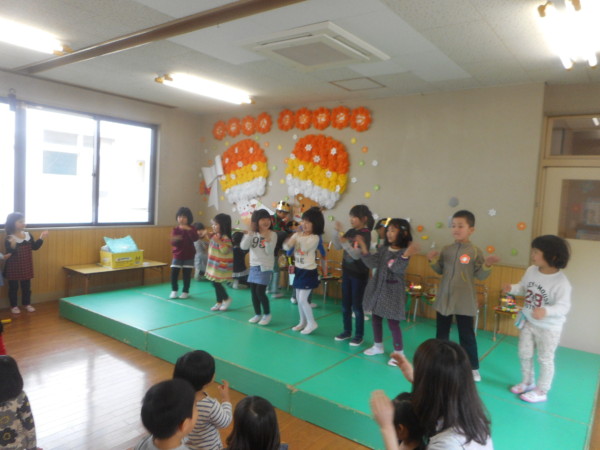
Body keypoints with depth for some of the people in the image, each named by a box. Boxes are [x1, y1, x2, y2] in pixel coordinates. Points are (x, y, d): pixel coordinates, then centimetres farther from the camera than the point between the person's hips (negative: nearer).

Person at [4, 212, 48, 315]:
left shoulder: (28, 235, -1)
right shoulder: (10, 238, -18)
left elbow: (34, 247, 7)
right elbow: (9, 253, -21)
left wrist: (41, 238, -4)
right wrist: (12, 246, -40)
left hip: (26, 266, 5)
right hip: (14, 267, -5)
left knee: (26, 286, 14)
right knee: (13, 287, 9)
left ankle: (27, 304, 28)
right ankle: (14, 306, 22)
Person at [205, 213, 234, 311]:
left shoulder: (225, 238, -19)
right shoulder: (215, 235, 9)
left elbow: (225, 250, -28)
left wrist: (219, 241, -35)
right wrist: (210, 237, 14)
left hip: (221, 265, -9)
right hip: (214, 265, 9)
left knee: (216, 283, -8)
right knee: (215, 283, 12)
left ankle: (226, 299, 12)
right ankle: (219, 302, 22)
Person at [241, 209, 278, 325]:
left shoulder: (272, 234, -8)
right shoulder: (252, 234, 2)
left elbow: (269, 252, -15)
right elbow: (243, 247, -10)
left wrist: (267, 238, -29)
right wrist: (250, 232, -16)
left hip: (265, 267, -5)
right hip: (254, 266, 5)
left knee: (260, 291, -9)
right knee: (253, 291, 9)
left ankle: (267, 314, 9)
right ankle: (257, 314, 25)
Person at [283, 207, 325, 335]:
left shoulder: (314, 238, -15)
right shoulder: (298, 234, 2)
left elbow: (305, 248, -29)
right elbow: (286, 247, -2)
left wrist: (299, 237, -37)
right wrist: (289, 242, -22)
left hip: (308, 271, -7)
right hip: (298, 269, 7)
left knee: (303, 299, -7)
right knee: (298, 298, 14)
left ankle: (312, 323, 11)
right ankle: (303, 322, 30)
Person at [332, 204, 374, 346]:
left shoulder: (366, 234, -15)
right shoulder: (350, 232, 4)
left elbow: (357, 254, -23)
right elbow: (337, 247, 4)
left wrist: (345, 242, -31)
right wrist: (338, 232, -8)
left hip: (359, 275, -7)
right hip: (347, 272, 7)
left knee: (357, 306, 1)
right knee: (345, 304, 14)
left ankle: (359, 336, 14)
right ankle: (347, 331, 28)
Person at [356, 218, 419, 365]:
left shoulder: (404, 252, -13)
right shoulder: (383, 249, 5)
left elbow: (397, 269, -27)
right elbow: (372, 264, -2)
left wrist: (406, 256, -41)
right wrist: (363, 247, -8)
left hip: (392, 291, -7)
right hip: (377, 288, 7)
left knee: (393, 322, -2)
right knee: (376, 318, 17)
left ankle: (398, 352, 14)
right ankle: (378, 346, 35)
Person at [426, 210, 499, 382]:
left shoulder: (475, 251, -10)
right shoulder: (446, 250, 1)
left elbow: (481, 275, -9)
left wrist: (487, 265, -27)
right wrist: (433, 261, -8)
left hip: (464, 302, -4)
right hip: (444, 299, 4)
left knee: (467, 336, 8)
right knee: (441, 333, 16)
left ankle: (473, 368, 24)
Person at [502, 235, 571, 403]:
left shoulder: (561, 282, -28)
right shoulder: (531, 270, -9)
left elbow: (563, 306, -29)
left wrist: (546, 311, -47)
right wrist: (512, 288, -15)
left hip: (549, 327, -6)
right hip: (528, 322, 6)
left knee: (545, 359, 12)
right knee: (524, 354, 20)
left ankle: (541, 391, 30)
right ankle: (527, 382, 42)